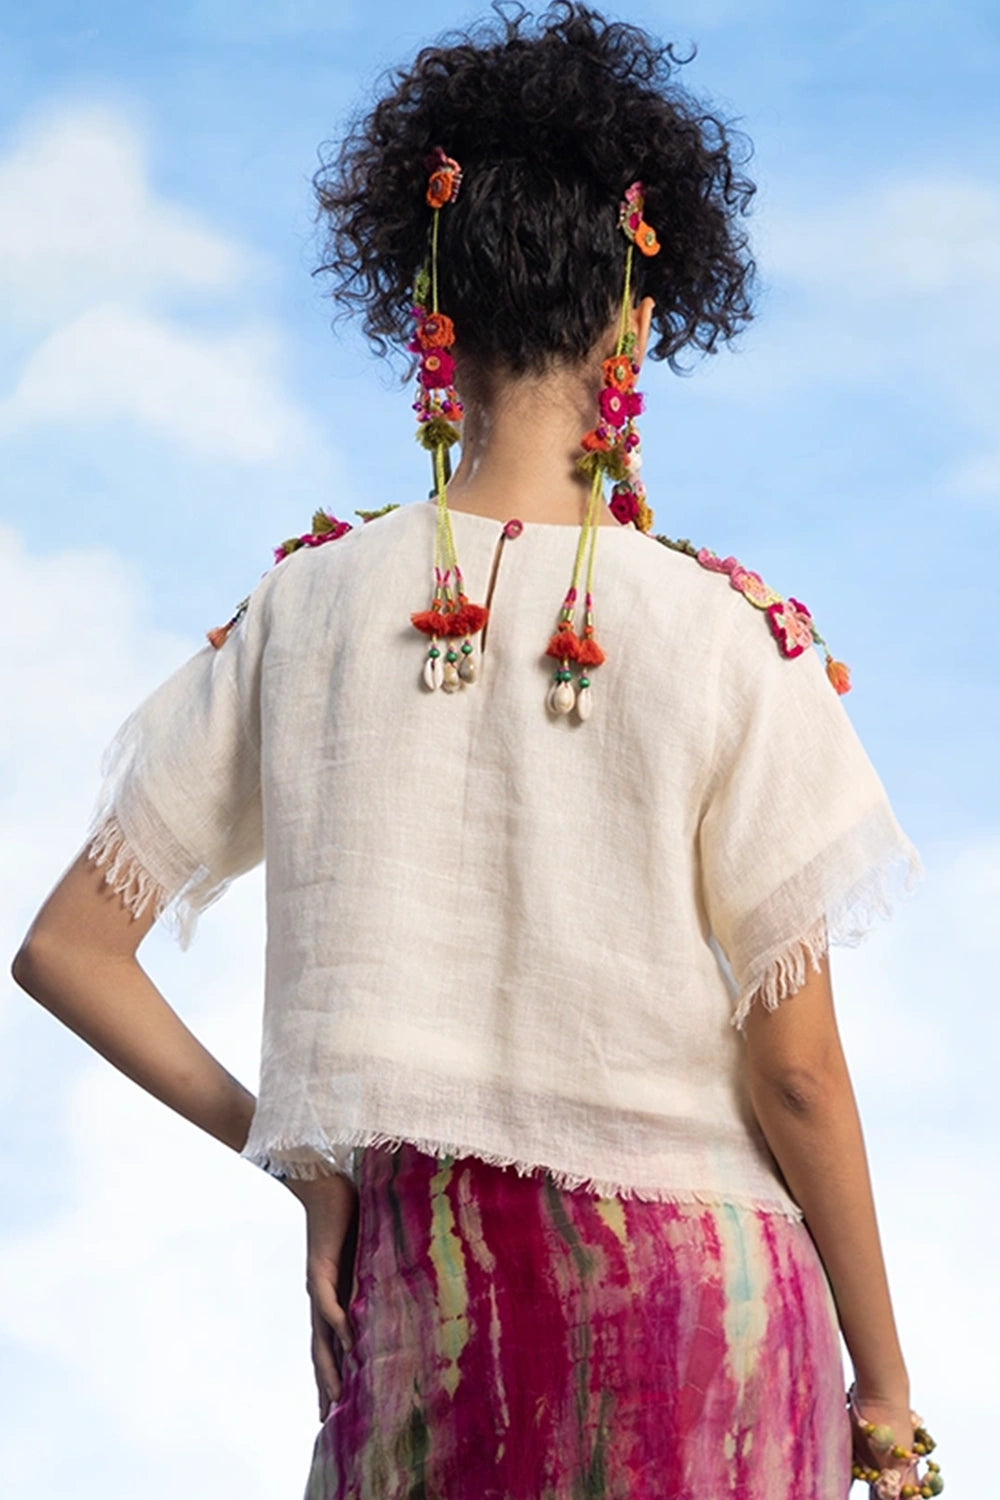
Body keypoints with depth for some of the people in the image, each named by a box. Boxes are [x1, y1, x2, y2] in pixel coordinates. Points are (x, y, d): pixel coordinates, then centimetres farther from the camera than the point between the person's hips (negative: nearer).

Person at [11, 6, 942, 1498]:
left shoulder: (306, 607, -2)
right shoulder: (725, 638, -11)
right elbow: (795, 1066, -8)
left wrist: (278, 1143, 7)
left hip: (410, 1268, 3)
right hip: (686, 1280, -2)